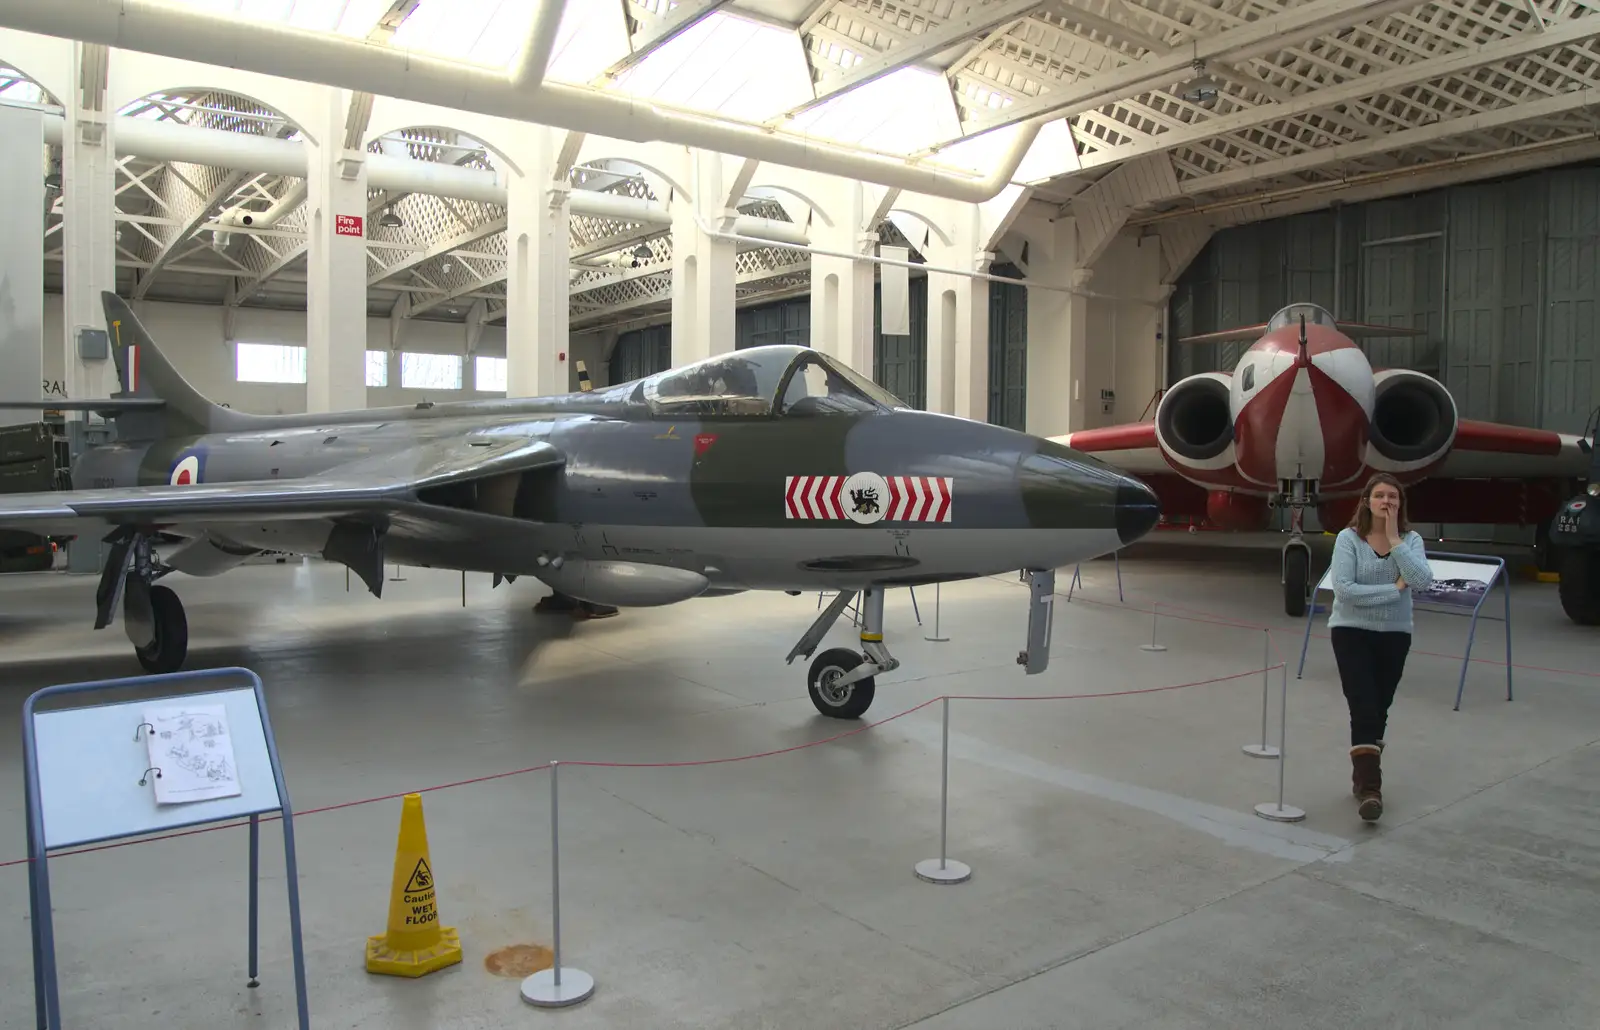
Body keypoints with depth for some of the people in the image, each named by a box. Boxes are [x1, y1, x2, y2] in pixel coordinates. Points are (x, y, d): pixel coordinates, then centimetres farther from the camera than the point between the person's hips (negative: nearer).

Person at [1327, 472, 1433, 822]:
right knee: (1364, 710, -13)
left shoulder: (1411, 539, -1)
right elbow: (1344, 589, -20)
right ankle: (1369, 787, -13)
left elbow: (1422, 580, -18)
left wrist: (1394, 539, -19)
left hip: (1394, 635, 4)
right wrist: (1395, 588, -17)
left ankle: (1363, 775, 30)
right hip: (1352, 632, -4)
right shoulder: (1349, 538, -10)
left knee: (1379, 711, 13)